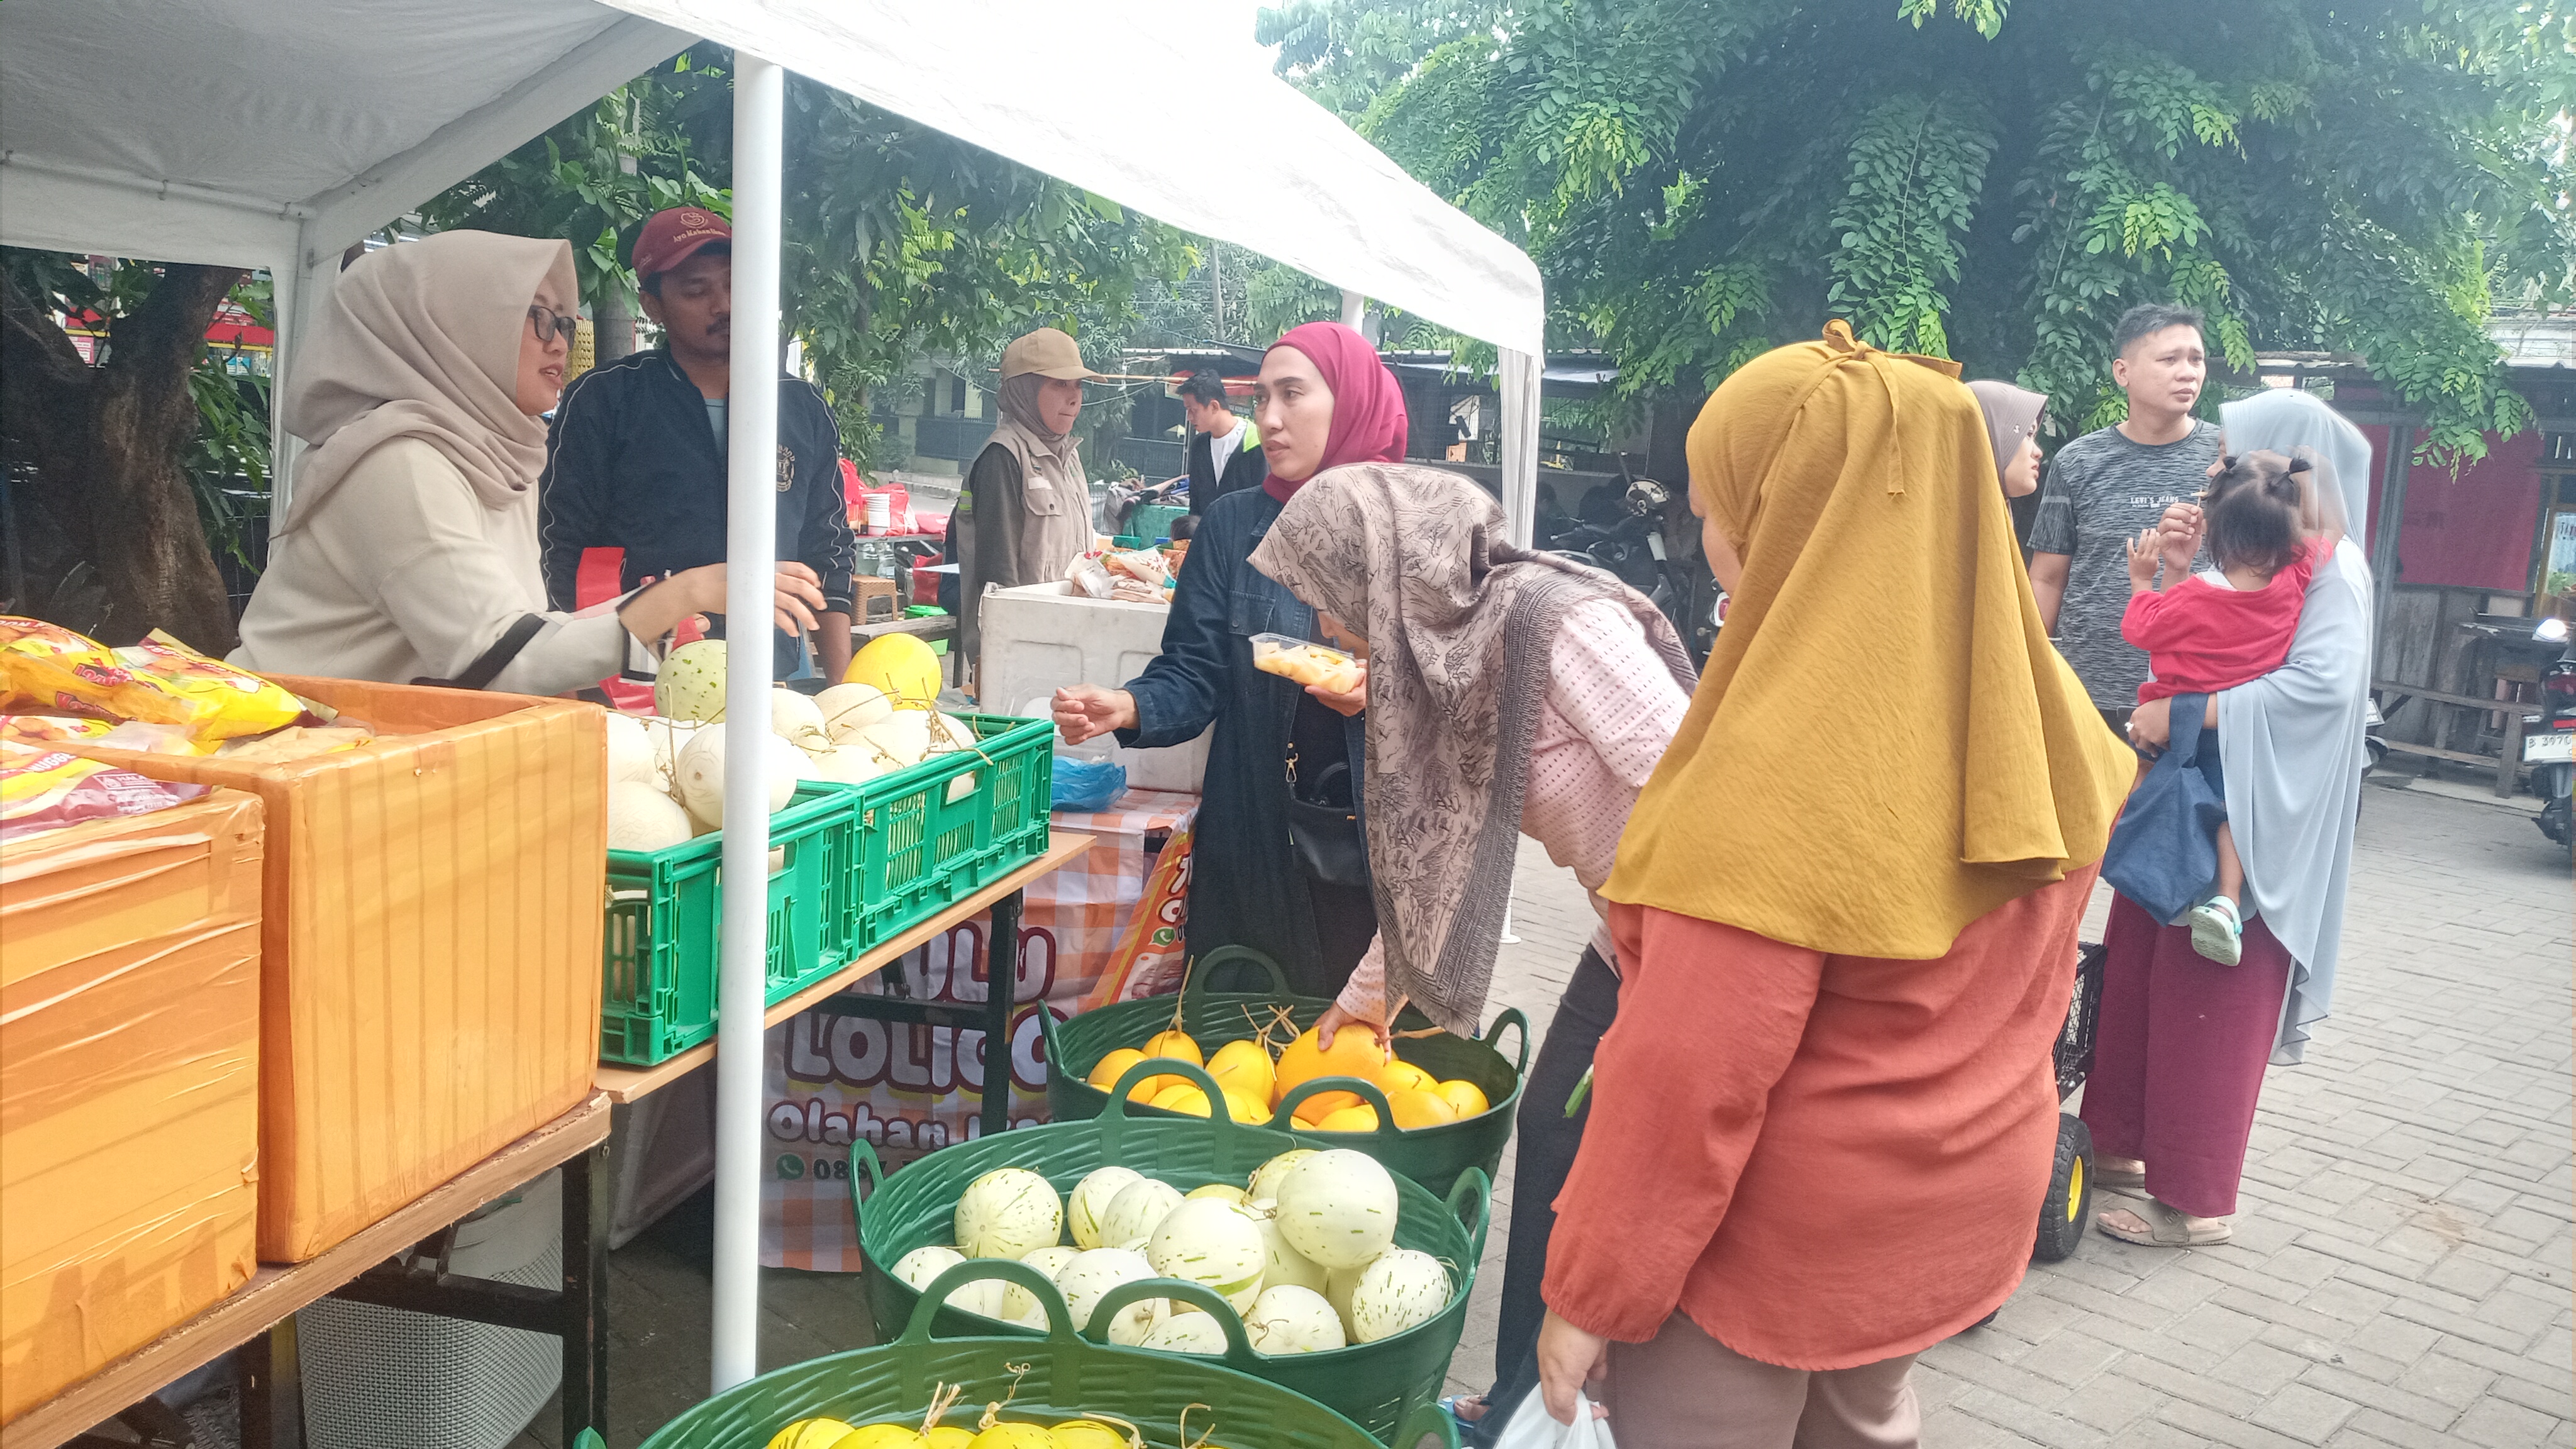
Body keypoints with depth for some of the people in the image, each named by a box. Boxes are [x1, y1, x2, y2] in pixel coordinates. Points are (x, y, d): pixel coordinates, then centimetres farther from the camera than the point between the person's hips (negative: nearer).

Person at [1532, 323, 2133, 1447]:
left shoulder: (1779, 762, -28)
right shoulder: (2032, 715, -6)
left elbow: (1689, 1079, -25)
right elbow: (2038, 976, 8)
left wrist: (1589, 1291, -15)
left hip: (1776, 1238, -7)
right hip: (1965, 1205, 7)